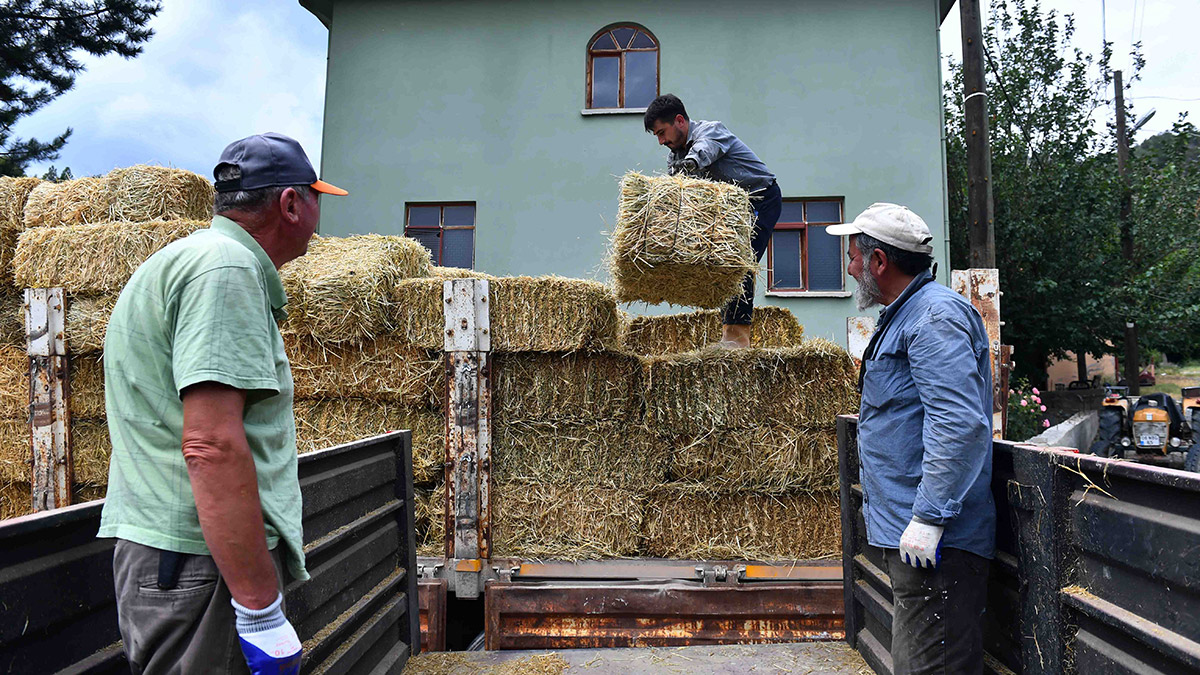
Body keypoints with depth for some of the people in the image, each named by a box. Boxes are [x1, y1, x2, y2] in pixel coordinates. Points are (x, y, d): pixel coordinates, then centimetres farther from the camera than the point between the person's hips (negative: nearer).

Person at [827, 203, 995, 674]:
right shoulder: (904, 315, 19)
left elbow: (960, 427, -26)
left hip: (933, 540, -11)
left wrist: (928, 518, -25)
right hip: (908, 530, 11)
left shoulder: (936, 315, -16)